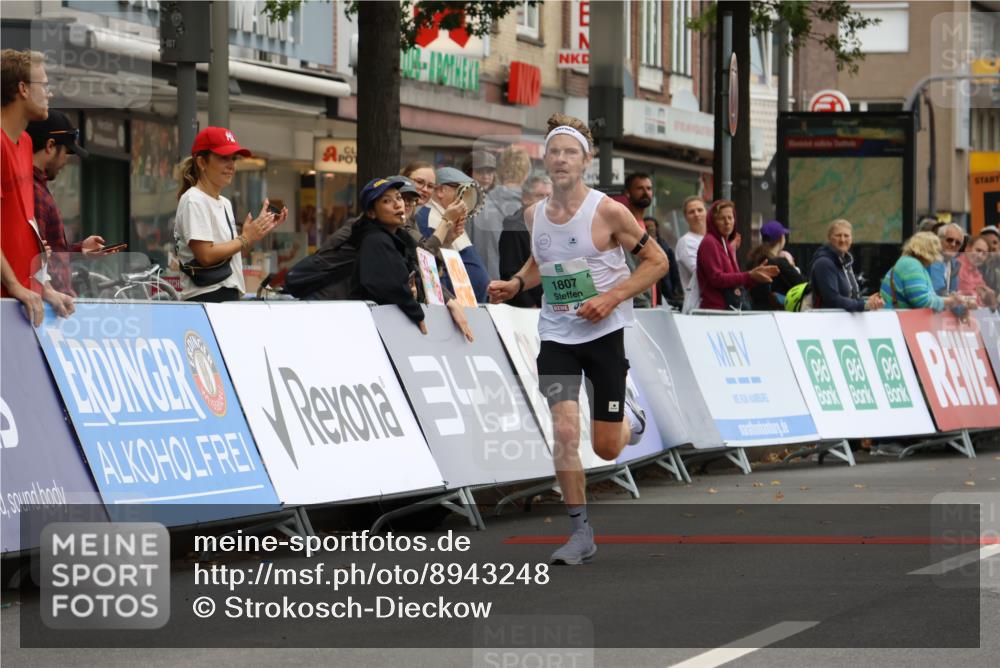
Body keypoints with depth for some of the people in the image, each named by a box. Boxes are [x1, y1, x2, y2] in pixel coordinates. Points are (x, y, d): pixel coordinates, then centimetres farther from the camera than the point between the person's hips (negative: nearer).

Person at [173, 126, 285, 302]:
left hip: (230, 295, 8)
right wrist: (245, 239, -8)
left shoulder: (225, 203, 20)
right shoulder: (194, 201, -8)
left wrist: (261, 230, 10)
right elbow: (206, 255, -16)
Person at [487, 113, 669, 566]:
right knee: (564, 430, -15)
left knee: (606, 448, 2)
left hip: (605, 332, -3)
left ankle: (630, 415, 39)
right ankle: (580, 531, -4)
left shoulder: (607, 211, -13)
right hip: (556, 333, 3)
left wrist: (612, 297, -17)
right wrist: (516, 284, 1)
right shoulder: (534, 215, 2)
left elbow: (657, 261, -7)